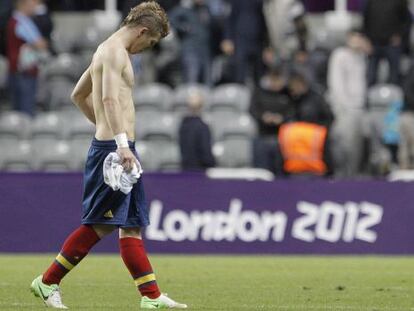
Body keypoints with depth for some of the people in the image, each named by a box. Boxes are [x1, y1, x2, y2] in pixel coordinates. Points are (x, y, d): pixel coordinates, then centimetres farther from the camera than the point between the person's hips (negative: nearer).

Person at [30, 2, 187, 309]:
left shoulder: (109, 50, 21)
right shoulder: (115, 51, -11)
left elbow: (78, 95, 31)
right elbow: (110, 99, -25)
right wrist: (121, 143, -33)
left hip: (118, 147, 11)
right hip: (113, 148, -11)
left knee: (133, 225, 6)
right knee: (99, 225, -6)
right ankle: (48, 282, 1)